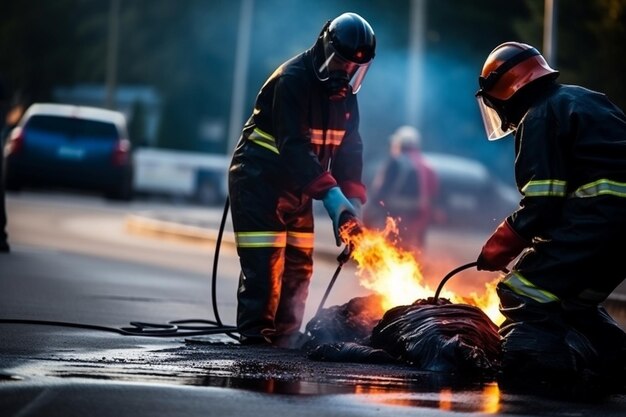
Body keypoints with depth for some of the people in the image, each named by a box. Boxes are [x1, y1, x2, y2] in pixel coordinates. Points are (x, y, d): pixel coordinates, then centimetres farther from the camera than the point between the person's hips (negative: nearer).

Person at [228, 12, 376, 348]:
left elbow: (349, 149, 5)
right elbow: (293, 147, -30)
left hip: (296, 186, 8)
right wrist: (329, 192, -38)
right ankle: (255, 338, -11)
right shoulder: (293, 80, -22)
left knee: (298, 264, 8)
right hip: (259, 180, -8)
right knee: (265, 263, -14)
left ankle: (284, 340, 14)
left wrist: (352, 198, -10)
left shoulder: (343, 93, 5)